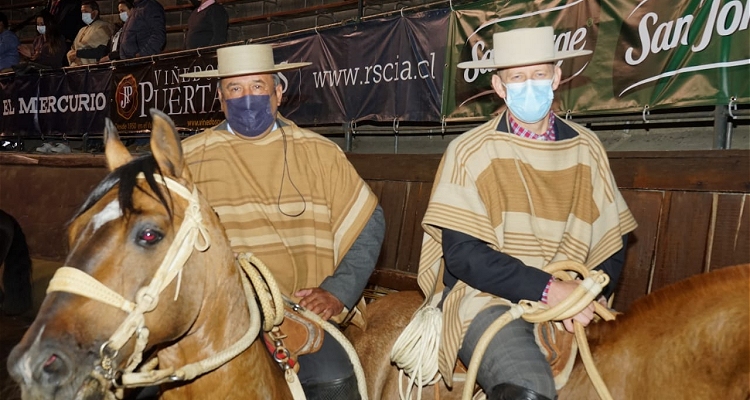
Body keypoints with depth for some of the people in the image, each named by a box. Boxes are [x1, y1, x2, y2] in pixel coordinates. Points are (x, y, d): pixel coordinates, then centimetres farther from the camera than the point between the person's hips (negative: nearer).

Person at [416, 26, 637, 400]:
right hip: (487, 300, -4)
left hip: (571, 306, 5)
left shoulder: (586, 148, 8)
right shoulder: (469, 152, -3)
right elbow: (463, 254, -10)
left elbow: (612, 240, 10)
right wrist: (547, 289, -18)